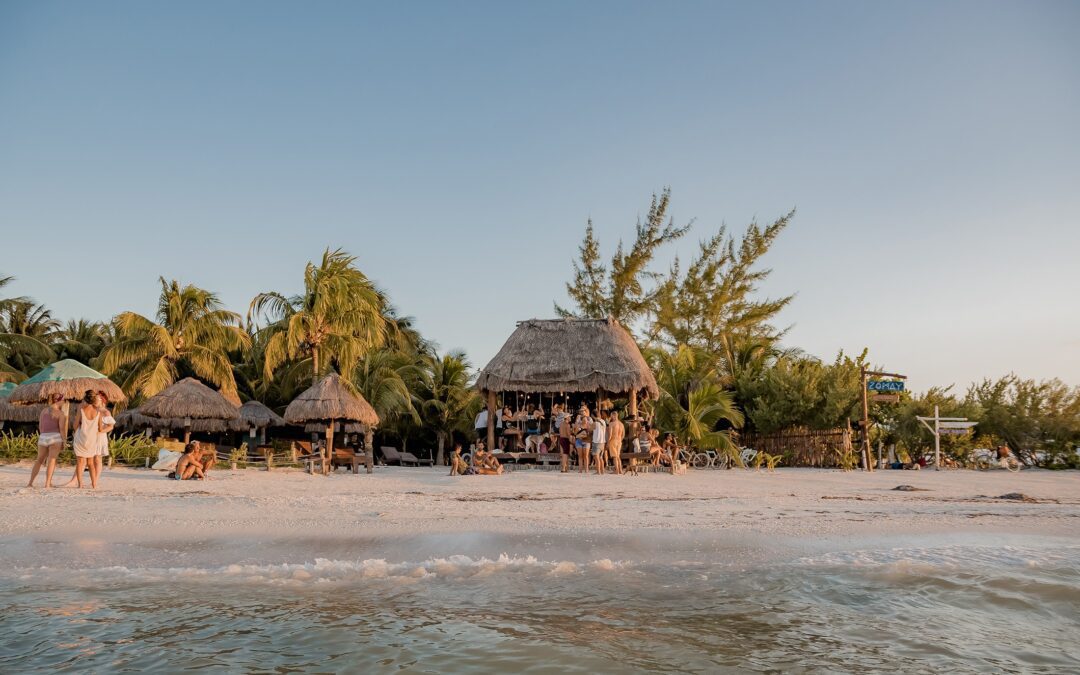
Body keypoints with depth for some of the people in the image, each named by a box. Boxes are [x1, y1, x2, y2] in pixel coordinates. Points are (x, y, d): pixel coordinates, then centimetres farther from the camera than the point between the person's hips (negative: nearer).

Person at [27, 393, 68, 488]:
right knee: (52, 460, -7)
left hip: (43, 437, 6)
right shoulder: (60, 413, -4)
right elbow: (62, 429, -11)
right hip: (55, 437, -6)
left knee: (39, 460, 16)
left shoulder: (43, 411, 14)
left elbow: (40, 427, 17)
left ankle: (30, 483, 14)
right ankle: (48, 483, -12)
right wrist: (63, 441, -5)